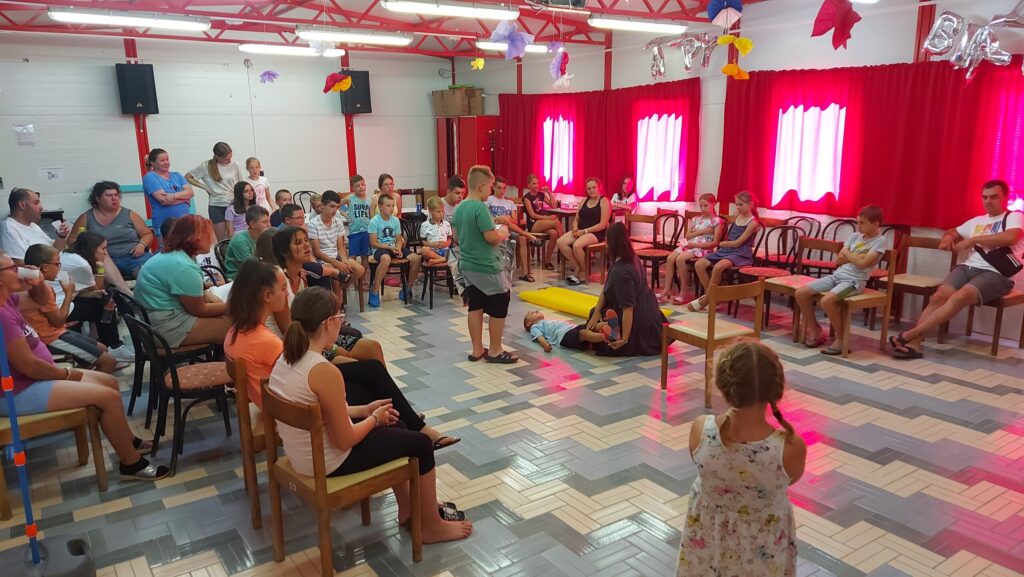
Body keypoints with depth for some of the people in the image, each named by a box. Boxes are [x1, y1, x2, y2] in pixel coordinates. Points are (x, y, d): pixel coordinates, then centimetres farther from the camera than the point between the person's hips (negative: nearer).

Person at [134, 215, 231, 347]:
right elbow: (199, 310, -15)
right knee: (229, 327, -11)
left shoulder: (171, 255, 9)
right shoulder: (183, 267, -24)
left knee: (221, 318, 13)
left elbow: (194, 294, 13)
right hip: (163, 327, -11)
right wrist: (229, 307, -5)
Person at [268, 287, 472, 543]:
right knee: (420, 444, 6)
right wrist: (374, 418, -6)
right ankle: (432, 526, 24)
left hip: (302, 454, 9)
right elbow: (344, 441, -23)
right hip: (328, 462, -9)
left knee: (392, 429, 26)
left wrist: (365, 410, 10)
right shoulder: (324, 371, -30)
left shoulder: (285, 359, -2)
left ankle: (407, 508, 38)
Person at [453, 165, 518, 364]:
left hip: (467, 265, 8)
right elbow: (491, 237, -24)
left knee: (475, 306, 13)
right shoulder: (480, 208, -20)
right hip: (486, 267, -8)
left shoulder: (459, 208, 6)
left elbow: (457, 236, 15)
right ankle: (495, 351, 12)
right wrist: (503, 232, -4)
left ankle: (477, 350, 19)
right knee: (499, 306, 5)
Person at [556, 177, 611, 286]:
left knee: (577, 245, -34)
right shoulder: (584, 201, 18)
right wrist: (575, 228, -5)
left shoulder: (604, 202, -4)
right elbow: (576, 219, 19)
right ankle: (577, 268, -9)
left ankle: (584, 272, -11)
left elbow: (603, 225, -13)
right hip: (580, 231, 7)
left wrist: (584, 231, -17)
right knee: (560, 242, -18)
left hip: (596, 234, -7)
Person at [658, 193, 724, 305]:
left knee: (680, 259, -30)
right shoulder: (696, 219, 18)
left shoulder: (716, 221, -1)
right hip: (688, 245, 6)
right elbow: (688, 236, 10)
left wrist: (696, 245, -16)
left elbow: (715, 243, -9)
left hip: (703, 248, -6)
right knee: (670, 258, -19)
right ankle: (667, 291, -15)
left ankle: (683, 293, -21)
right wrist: (701, 231, -5)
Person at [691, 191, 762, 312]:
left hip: (740, 254, -8)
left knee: (718, 267, -37)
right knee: (699, 264, -14)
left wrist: (721, 244, 1)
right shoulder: (738, 217, 16)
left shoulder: (753, 223, -7)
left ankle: (704, 301, -23)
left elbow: (737, 243, -10)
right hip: (726, 250, 8)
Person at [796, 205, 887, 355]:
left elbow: (863, 263, -17)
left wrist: (847, 254, -1)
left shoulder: (881, 241, -4)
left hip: (854, 281, -7)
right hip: (837, 275, 7)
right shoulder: (855, 236, 16)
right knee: (801, 293, -9)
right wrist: (855, 257, -5)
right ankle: (814, 329, 11)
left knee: (827, 301, -34)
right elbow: (838, 260, 10)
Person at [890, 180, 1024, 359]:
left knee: (959, 297, -33)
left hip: (997, 274, -6)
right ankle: (914, 343, -35)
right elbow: (952, 232, 39)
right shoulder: (976, 221, 24)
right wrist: (948, 237, 12)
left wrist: (973, 240, -10)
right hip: (968, 267, 6)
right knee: (939, 296, -24)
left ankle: (909, 334, -37)